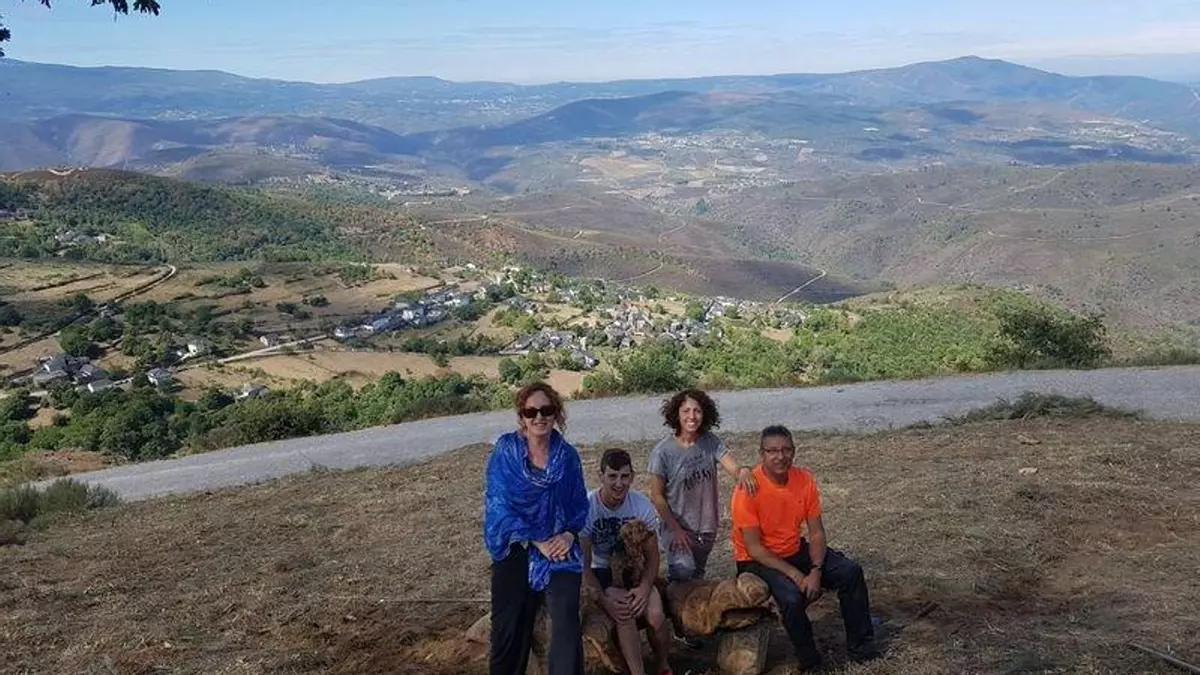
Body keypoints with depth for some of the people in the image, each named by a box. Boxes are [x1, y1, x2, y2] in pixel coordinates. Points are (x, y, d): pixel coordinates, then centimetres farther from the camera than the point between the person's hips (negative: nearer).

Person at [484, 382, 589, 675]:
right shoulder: (505, 450, -7)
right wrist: (538, 542, -16)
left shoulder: (567, 455, 0)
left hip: (559, 548, 1)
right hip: (516, 548, -1)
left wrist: (569, 534, -12)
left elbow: (579, 503, 7)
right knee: (510, 626, 7)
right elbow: (499, 502, -12)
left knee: (567, 620, -16)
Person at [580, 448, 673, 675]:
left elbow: (651, 556, -4)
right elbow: (584, 564, -13)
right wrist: (604, 598, -26)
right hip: (601, 572, -2)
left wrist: (645, 588, -23)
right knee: (625, 614, -31)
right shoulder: (587, 507, -18)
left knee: (655, 615, -22)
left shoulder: (642, 505, -10)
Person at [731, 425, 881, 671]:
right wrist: (795, 575, -25)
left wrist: (816, 571, -19)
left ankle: (860, 646, 11)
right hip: (758, 561, -6)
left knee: (851, 572, -6)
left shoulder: (805, 480, -9)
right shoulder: (749, 489, -25)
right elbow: (754, 548, -22)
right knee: (792, 596, -31)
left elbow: (816, 533, -4)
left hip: (795, 551, 6)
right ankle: (810, 661, -6)